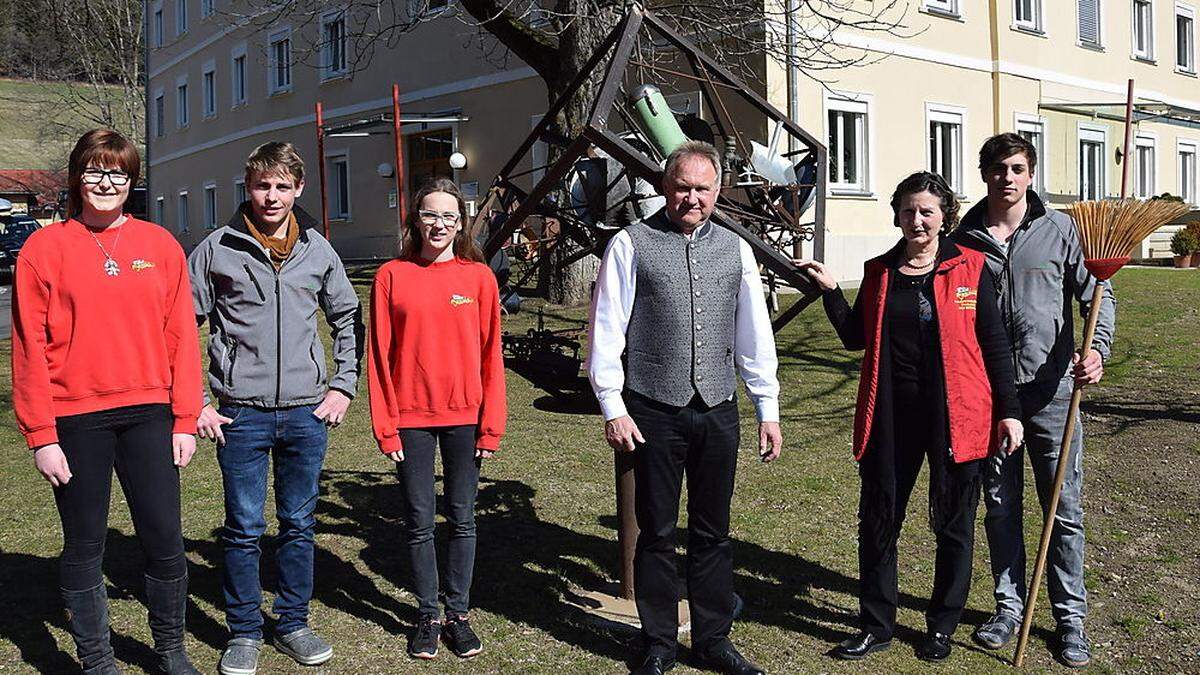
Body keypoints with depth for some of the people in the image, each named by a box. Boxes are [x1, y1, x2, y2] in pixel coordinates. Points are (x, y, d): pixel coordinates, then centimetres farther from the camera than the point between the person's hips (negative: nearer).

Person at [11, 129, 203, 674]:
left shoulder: (160, 245, 5)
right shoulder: (45, 249, 0)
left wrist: (185, 419, 2)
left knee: (165, 541, 5)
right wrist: (41, 435, -6)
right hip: (75, 418, -1)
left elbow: (181, 336, 5)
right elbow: (30, 346, -2)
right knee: (83, 547, 9)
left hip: (148, 413, 2)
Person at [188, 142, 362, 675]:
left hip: (307, 412, 2)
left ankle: (293, 624, 26)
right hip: (240, 414, -2)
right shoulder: (217, 249, -1)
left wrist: (343, 386, 7)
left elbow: (348, 319, 16)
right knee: (243, 529, 5)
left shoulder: (318, 250, 6)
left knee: (299, 524, 11)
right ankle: (243, 632, 20)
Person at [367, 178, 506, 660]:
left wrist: (491, 425, -3)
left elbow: (491, 354, 1)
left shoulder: (478, 276, 1)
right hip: (411, 417, 0)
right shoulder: (392, 276, 0)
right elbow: (379, 356, 0)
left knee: (462, 519, 9)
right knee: (419, 522, 7)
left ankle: (457, 614, 22)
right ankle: (428, 616, 22)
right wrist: (385, 426, -4)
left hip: (465, 416, 0)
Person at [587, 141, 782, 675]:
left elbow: (755, 335, 12)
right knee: (656, 532, 8)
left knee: (713, 532, 12)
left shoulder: (735, 250, 10)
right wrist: (613, 408, -8)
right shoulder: (631, 245, -2)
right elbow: (605, 331, -3)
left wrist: (768, 409, 9)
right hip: (654, 411, -3)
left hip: (718, 411, 3)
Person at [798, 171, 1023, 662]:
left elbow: (993, 343, 0)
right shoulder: (878, 271, 8)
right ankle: (876, 626, 22)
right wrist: (830, 291, -1)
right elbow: (855, 337, 10)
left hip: (956, 415, -2)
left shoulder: (969, 267, -1)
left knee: (953, 524, 9)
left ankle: (942, 626, 27)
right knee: (878, 520, 7)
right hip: (890, 414, 3)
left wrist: (1008, 410, -2)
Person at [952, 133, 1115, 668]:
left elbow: (1097, 294, 1)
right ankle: (1009, 605, 26)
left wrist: (1097, 348, -18)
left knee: (1065, 510, 4)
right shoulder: (965, 239, 4)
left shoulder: (1059, 229, 0)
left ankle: (1071, 617, 18)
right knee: (1000, 507, 11)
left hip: (1051, 388, -1)